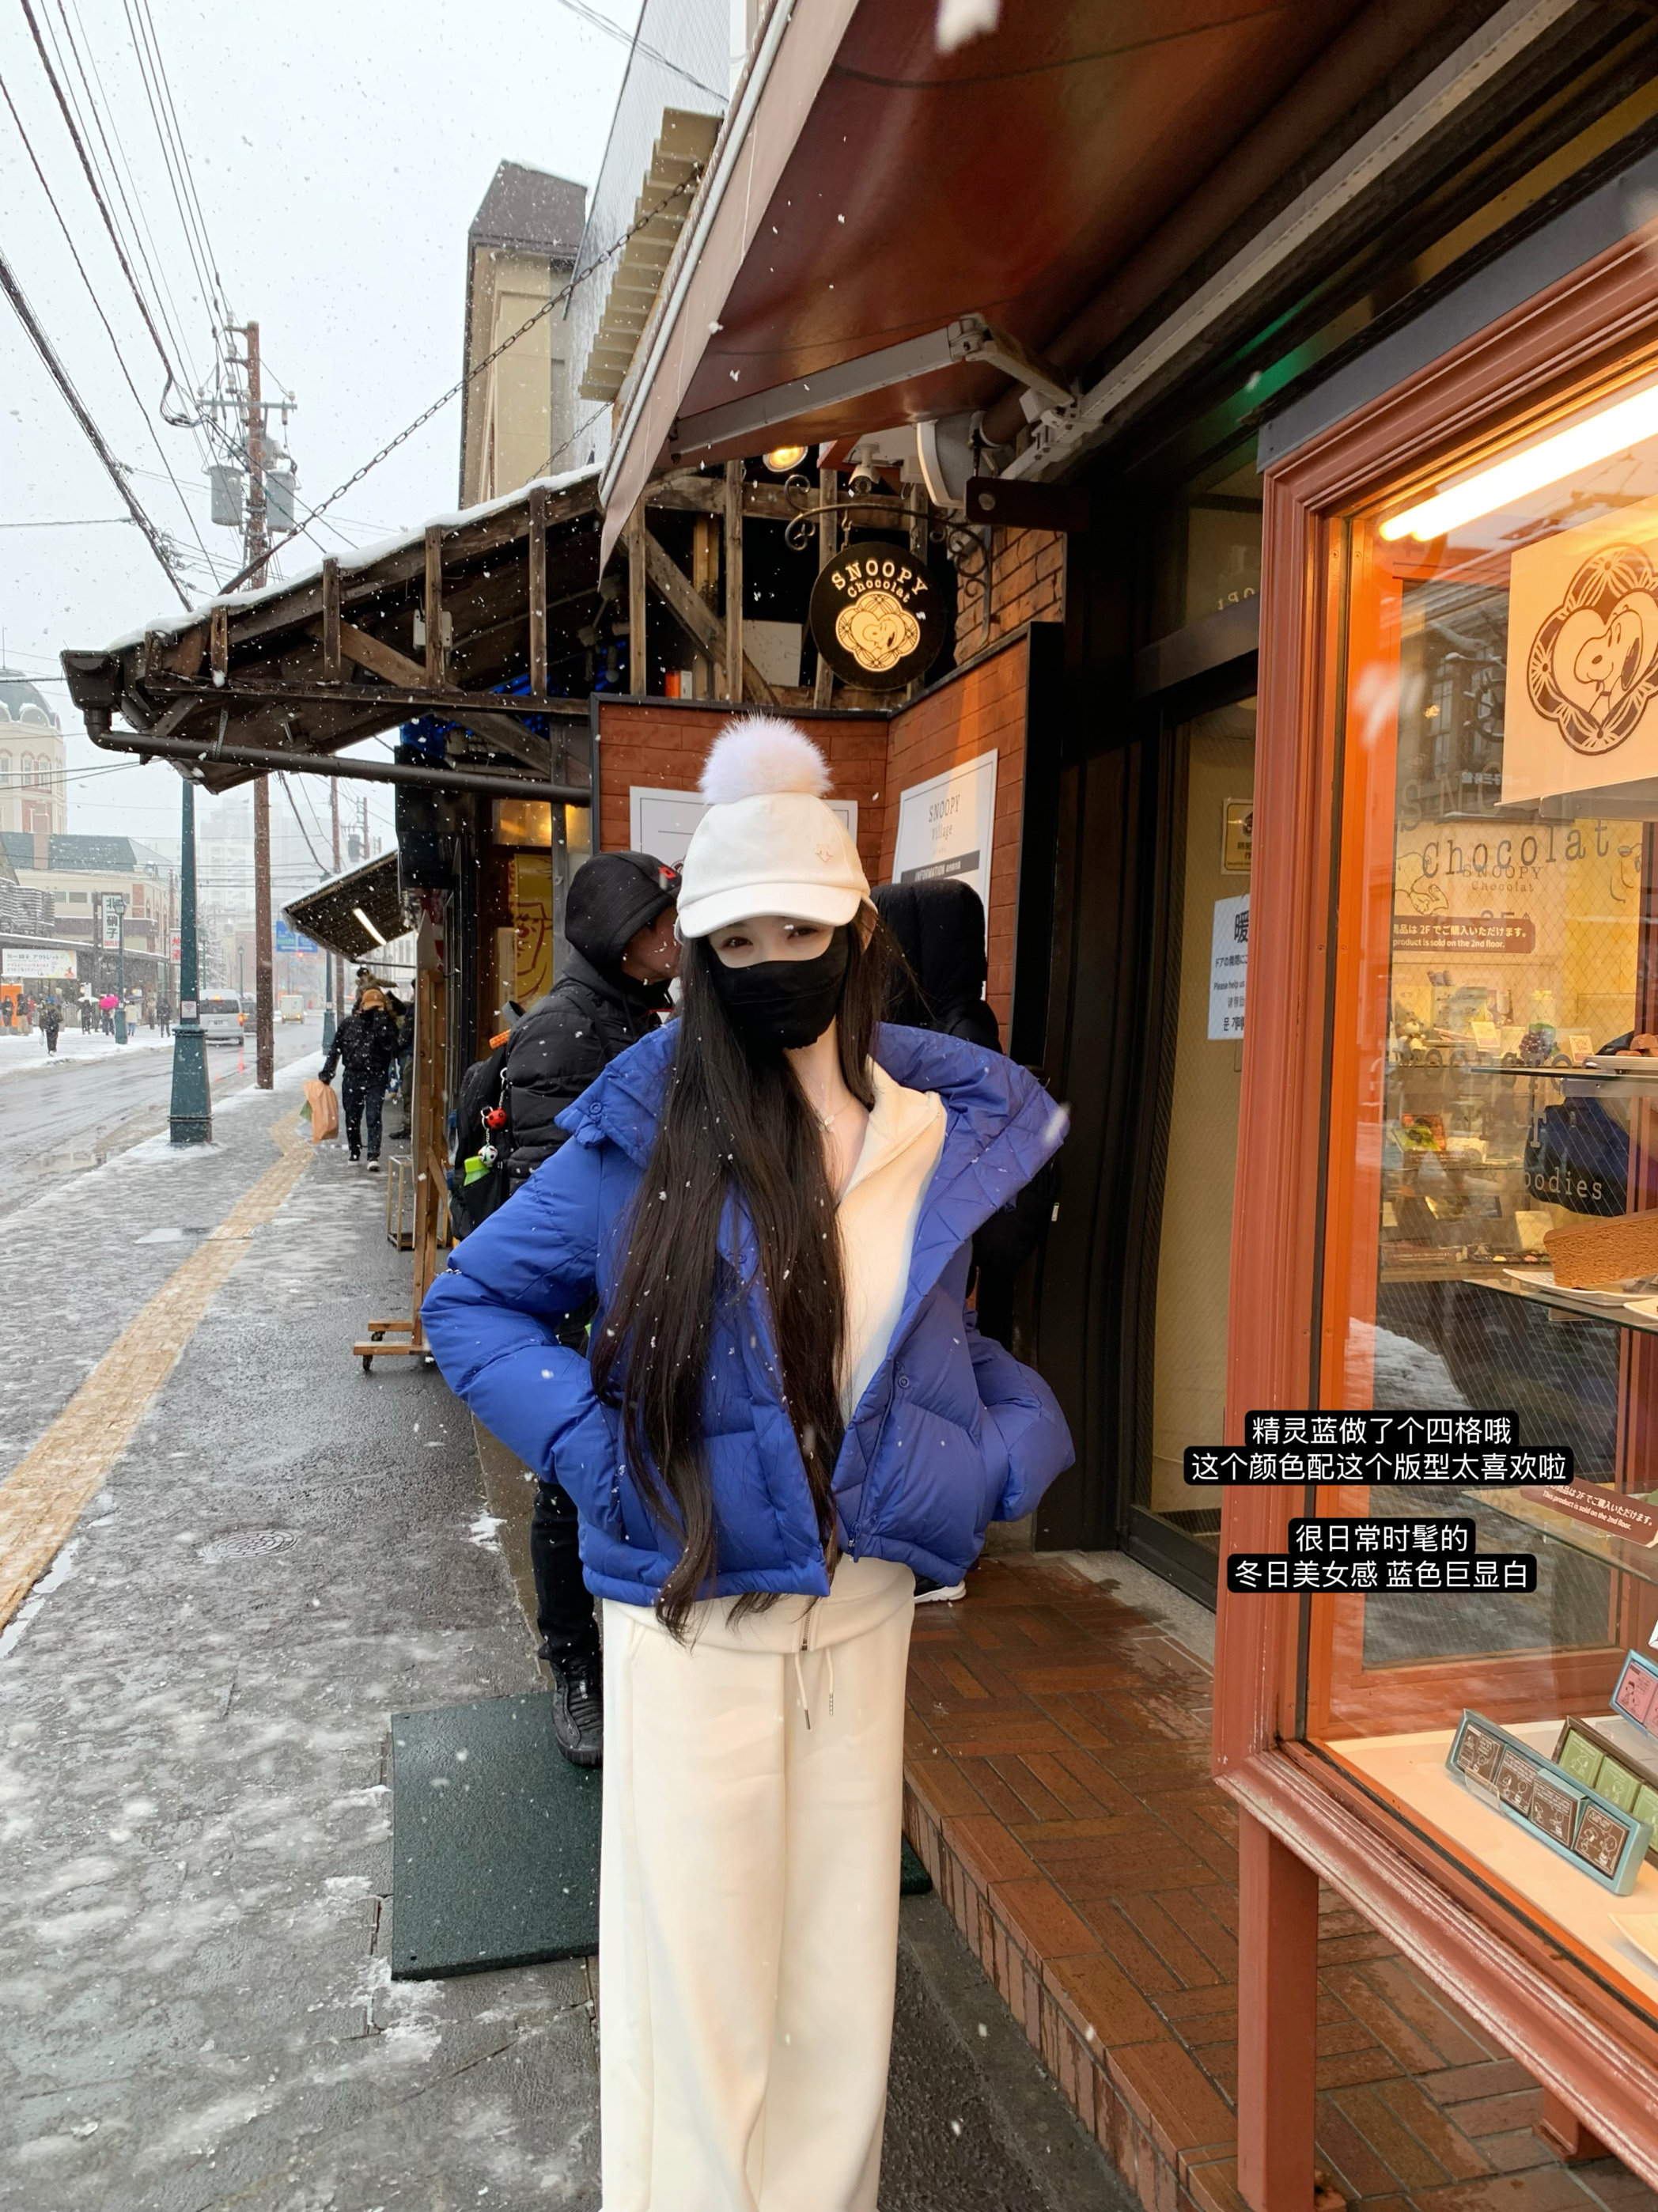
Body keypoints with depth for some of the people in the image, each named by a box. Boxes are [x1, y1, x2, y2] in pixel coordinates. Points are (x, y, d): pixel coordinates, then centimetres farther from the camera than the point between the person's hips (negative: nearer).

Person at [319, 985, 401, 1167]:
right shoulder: (349, 1023, 4)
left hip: (376, 1077, -3)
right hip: (352, 1075, 3)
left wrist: (381, 1024, -24)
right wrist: (327, 1073, 7)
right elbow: (335, 1049, 10)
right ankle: (354, 1151, 31)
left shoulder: (387, 1023, -2)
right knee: (352, 1117, 12)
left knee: (374, 1117, -10)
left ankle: (373, 1156, -13)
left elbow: (391, 1046, -20)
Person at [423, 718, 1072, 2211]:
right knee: (699, 1976, 9)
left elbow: (970, 1342, 14)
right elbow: (469, 1303, -1)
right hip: (692, 1613, -3)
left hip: (865, 1603, 3)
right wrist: (594, 1442, -13)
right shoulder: (651, 1132, -10)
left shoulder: (952, 1126, -1)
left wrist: (1004, 1455, -2)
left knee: (841, 1965, 18)